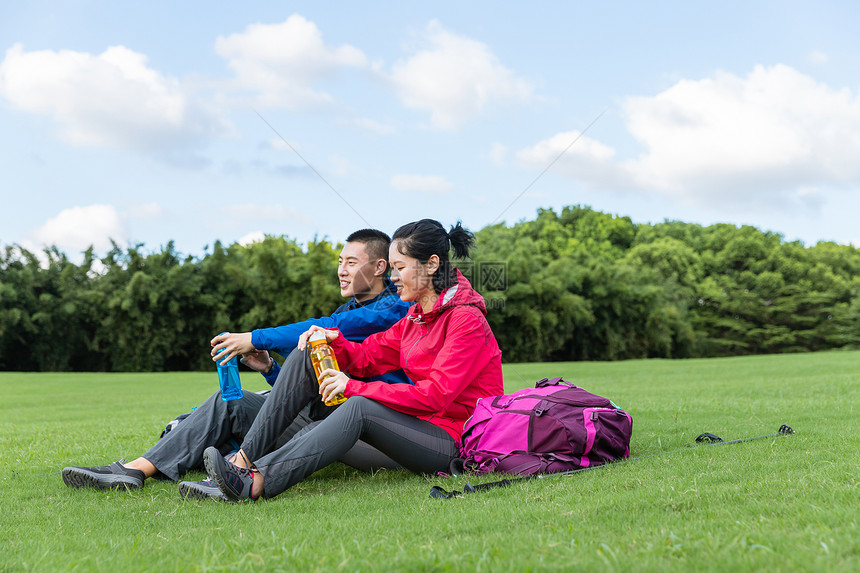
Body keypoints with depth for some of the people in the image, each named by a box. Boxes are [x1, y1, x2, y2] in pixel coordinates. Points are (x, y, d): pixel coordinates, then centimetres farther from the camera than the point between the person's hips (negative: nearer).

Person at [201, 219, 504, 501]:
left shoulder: (467, 319, -13)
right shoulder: (416, 316, 15)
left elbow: (435, 395, -22)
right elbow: (368, 356, 14)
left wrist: (354, 387, -21)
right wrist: (333, 340, -8)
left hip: (458, 440, -9)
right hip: (424, 424, 9)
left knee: (360, 408, -31)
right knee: (314, 431, -9)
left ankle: (255, 483, -40)